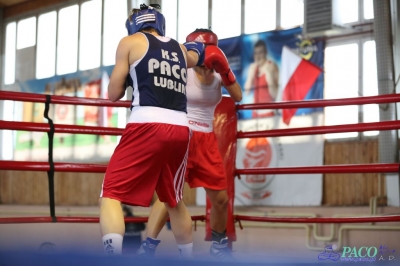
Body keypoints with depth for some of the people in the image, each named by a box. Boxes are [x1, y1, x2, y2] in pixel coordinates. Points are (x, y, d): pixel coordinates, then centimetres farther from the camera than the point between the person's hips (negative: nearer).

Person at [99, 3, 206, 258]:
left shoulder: (130, 42, 10)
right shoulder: (180, 49, 23)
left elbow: (114, 93, 9)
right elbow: (193, 57, 48)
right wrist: (194, 48, 69)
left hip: (147, 126, -5)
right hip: (180, 129, 5)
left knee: (111, 196, -3)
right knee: (174, 200, 23)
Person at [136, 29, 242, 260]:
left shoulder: (218, 73, 5)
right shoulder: (184, 73, -8)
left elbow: (238, 97, -7)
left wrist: (225, 70, -18)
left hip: (207, 140, 5)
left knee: (221, 198, 11)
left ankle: (219, 242, 34)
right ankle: (148, 246, -19)